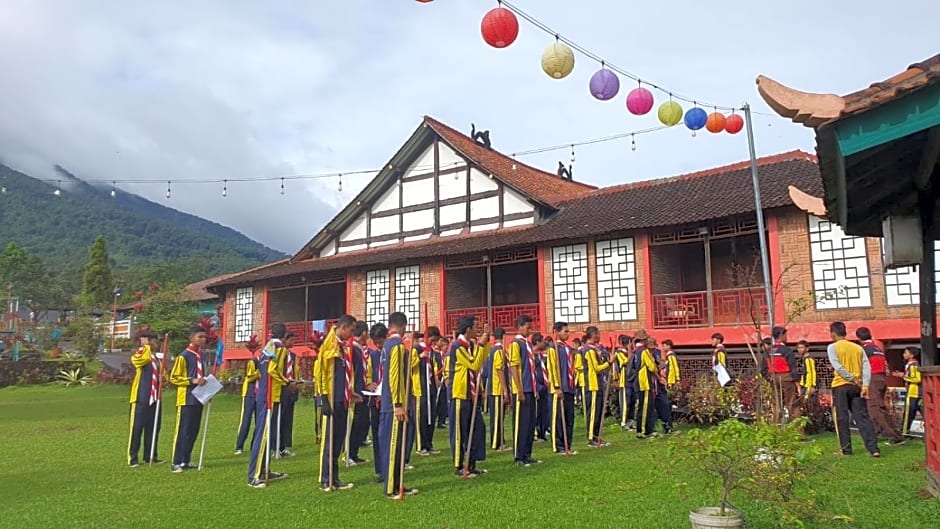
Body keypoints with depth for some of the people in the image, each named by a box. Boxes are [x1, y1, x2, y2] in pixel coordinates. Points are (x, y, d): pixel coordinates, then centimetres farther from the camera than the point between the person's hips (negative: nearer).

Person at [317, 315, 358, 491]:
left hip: (343, 401, 9)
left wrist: (351, 394, 15)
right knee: (329, 440, -3)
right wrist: (324, 398, -17)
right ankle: (325, 480, 4)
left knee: (339, 440, 11)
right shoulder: (329, 345, -11)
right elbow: (321, 372, -15)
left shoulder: (344, 346, 15)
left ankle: (334, 478, 18)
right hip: (332, 401, -9)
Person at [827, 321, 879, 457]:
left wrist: (852, 379, -10)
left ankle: (846, 449, 5)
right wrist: (865, 385, -4)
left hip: (841, 386, -4)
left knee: (842, 418, 3)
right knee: (862, 418, 4)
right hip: (857, 387, 4)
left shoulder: (833, 347, -3)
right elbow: (866, 367, 2)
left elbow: (838, 367, -14)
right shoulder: (858, 347, 11)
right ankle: (874, 449, -3)